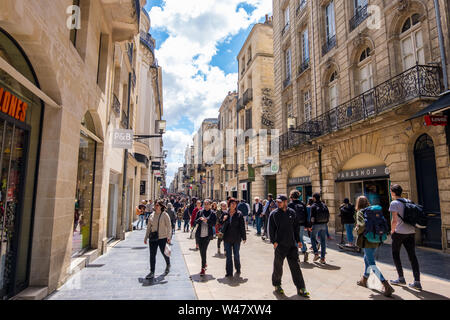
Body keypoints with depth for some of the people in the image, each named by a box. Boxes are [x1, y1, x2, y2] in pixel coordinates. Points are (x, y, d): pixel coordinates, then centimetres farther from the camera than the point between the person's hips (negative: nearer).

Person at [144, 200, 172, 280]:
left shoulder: (165, 215, -6)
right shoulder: (151, 215, 8)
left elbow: (169, 226, -7)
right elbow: (149, 227, 15)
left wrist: (169, 237, -14)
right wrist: (146, 237, 14)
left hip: (162, 238, -4)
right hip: (153, 238, 4)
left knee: (164, 252, 11)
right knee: (152, 255, 0)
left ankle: (168, 265, 40)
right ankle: (152, 272, 7)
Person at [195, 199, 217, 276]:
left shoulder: (212, 214, -1)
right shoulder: (200, 212, 6)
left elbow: (213, 224, -7)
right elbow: (196, 222, 3)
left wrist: (206, 221, -22)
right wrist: (199, 219, -18)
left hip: (207, 235, -3)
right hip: (199, 234, 3)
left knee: (203, 251, -9)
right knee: (201, 250, 14)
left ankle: (203, 268, -1)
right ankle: (204, 264, 37)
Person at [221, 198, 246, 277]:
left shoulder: (239, 214, -4)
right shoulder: (225, 214, 3)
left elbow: (242, 226, -3)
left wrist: (244, 237, -3)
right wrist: (224, 220, -11)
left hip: (236, 238, -2)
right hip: (227, 238, 2)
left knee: (236, 255, 10)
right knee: (228, 256, 6)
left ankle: (238, 269, 32)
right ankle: (229, 272, 15)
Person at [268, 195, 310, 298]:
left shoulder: (292, 212, 5)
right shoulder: (274, 214, -3)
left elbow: (296, 227, 12)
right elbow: (271, 229, -3)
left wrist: (298, 240, 9)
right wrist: (274, 241, -11)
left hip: (292, 244, 2)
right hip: (280, 245, -2)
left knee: (295, 266, 6)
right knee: (278, 266, 8)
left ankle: (301, 288, 14)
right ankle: (277, 285, 28)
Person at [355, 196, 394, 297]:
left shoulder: (360, 212, -11)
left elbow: (362, 226, -22)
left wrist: (357, 229, -3)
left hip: (367, 240, -8)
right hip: (376, 240, 8)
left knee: (372, 264, -2)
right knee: (367, 259, 24)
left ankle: (387, 286, -10)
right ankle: (364, 280, 38)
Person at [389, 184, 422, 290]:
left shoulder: (394, 203, -12)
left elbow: (394, 220, -17)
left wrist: (392, 231, -4)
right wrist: (413, 227, 21)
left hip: (400, 232, -6)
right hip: (411, 231, 7)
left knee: (395, 254, 10)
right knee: (412, 255, 8)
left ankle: (401, 278, 15)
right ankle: (417, 282, 7)